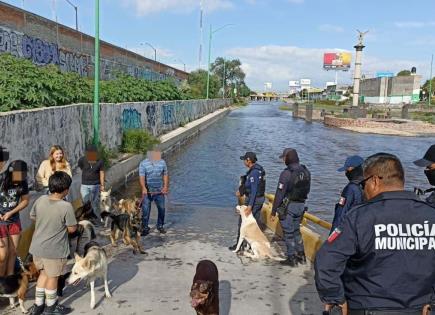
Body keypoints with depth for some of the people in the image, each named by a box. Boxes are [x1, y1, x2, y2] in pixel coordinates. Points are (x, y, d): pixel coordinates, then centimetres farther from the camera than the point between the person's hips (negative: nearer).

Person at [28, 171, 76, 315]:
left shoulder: (40, 200, -6)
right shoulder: (66, 206, -23)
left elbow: (32, 217, 11)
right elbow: (72, 229, -14)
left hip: (37, 247, 6)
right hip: (54, 250, -5)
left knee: (43, 273, 25)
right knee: (52, 277, 14)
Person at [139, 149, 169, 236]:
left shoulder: (162, 162, 1)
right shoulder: (143, 164, -10)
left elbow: (165, 175, 9)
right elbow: (142, 177, -17)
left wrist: (165, 186, -2)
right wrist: (144, 188, -31)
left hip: (159, 191, 3)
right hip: (147, 191, -3)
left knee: (162, 209, 8)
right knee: (145, 210, -3)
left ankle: (160, 226, 25)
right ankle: (145, 228, 7)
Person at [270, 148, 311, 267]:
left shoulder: (287, 173, -20)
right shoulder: (306, 171, 2)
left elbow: (279, 194, -19)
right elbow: (307, 190, 10)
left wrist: (273, 212, -13)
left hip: (288, 206, -7)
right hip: (301, 205, 7)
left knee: (289, 233, 5)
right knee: (296, 231, 21)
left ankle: (292, 259, 13)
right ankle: (301, 256, 28)